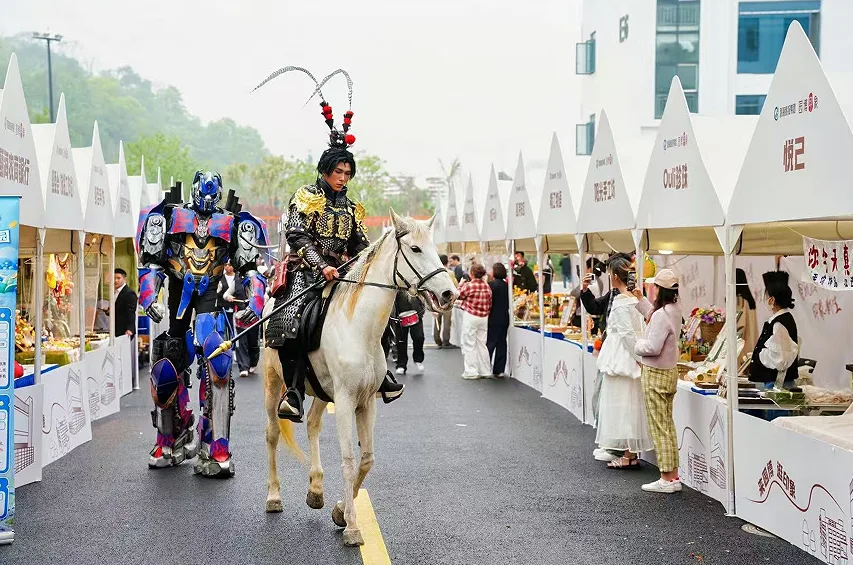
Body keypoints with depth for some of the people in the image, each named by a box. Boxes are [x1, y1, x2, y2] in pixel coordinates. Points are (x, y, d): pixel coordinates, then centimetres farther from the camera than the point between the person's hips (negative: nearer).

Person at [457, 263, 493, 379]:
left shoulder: (469, 285, -15)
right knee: (482, 344, 14)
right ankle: (485, 371, 16)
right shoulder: (487, 286, 1)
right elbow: (490, 304, 8)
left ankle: (471, 371, 1)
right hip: (484, 317, 6)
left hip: (470, 317, -6)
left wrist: (461, 284, 10)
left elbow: (458, 296, -2)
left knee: (469, 345, 2)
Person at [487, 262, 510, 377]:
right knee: (501, 344, 9)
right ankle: (500, 370, 11)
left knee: (490, 343, -2)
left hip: (494, 319, -6)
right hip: (504, 318, 6)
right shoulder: (506, 285, 7)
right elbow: (508, 303, 12)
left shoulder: (491, 284, -13)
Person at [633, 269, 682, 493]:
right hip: (670, 371, 10)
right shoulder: (675, 309, 6)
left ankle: (667, 479, 0)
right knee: (668, 425, 14)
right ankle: (673, 476, 19)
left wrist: (637, 345, -7)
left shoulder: (661, 315, -23)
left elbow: (653, 347, -25)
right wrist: (641, 300, 29)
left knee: (659, 427, -3)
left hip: (656, 375, -9)